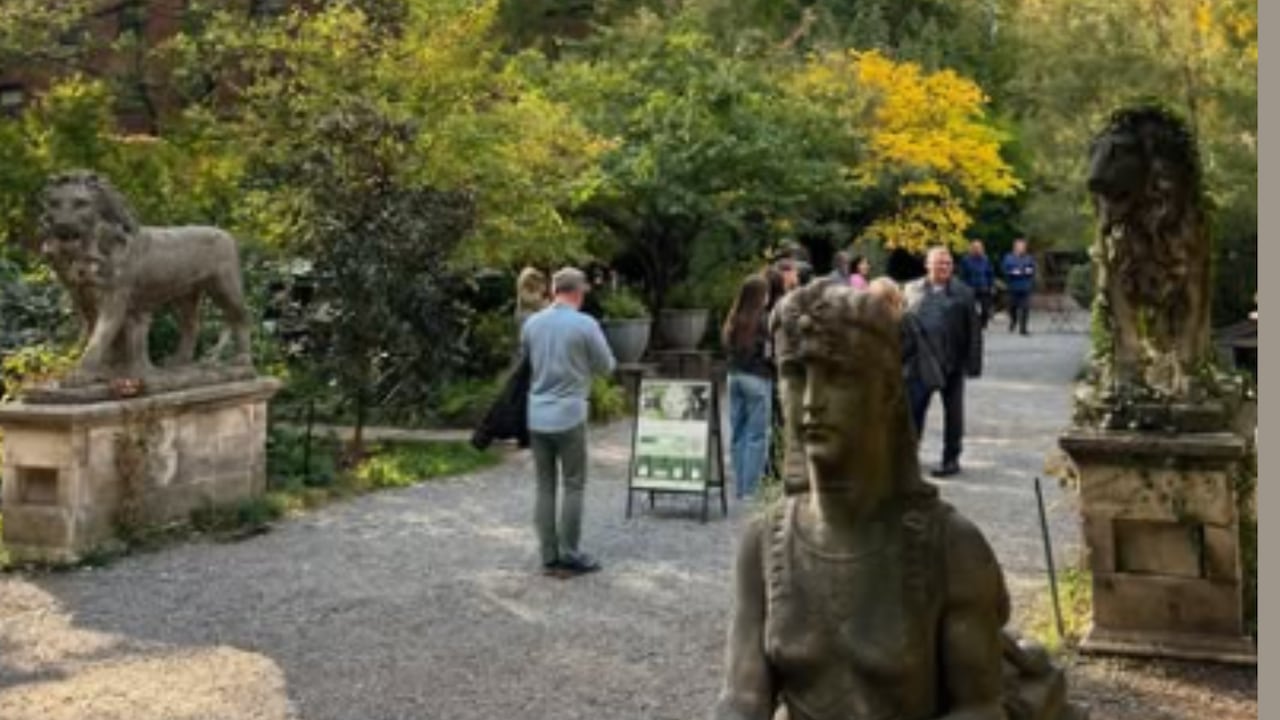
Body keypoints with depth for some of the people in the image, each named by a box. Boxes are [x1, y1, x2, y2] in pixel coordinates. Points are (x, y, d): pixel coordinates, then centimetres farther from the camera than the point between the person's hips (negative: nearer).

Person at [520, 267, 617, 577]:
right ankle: (569, 556, 7)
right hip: (569, 415, -4)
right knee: (573, 487, 5)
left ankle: (549, 557, 11)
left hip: (537, 415, 5)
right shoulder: (585, 324, -11)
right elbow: (606, 366, 0)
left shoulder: (531, 323, 3)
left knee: (544, 487, 9)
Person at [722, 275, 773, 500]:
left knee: (737, 433, 11)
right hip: (757, 378, -6)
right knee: (757, 436, 0)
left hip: (735, 376, 7)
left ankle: (739, 488, 16)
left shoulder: (734, 319, 6)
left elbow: (727, 346, 9)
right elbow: (768, 353, -13)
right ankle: (750, 488, -1)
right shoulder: (762, 320, -13)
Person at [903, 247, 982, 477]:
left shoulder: (963, 292, -2)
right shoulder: (912, 290, 5)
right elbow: (902, 323, 4)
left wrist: (973, 363, -9)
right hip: (920, 362, 2)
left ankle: (951, 459, 19)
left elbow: (973, 330, -4)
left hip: (952, 363, -1)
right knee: (913, 409, 5)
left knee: (953, 413, 9)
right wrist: (901, 357, -2)